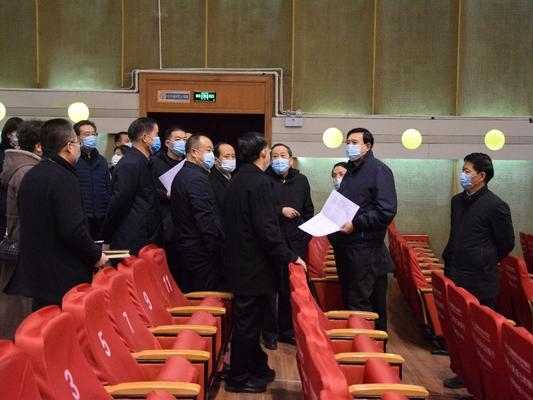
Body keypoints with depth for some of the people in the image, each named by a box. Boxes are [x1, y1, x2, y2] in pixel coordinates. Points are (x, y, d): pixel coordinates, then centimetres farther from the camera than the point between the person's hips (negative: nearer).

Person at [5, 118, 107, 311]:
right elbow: (73, 229, -24)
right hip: (65, 279, -9)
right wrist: (96, 255, -9)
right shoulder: (64, 179, -17)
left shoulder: (30, 176, 11)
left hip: (35, 272, 9)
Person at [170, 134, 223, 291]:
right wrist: (215, 249, -15)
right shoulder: (197, 178, -15)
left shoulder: (180, 175, 15)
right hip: (201, 249, -10)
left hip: (184, 247, 10)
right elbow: (205, 217, -20)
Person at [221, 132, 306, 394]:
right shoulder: (259, 181, -18)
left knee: (249, 319, 18)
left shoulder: (237, 180, 11)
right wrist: (289, 256, -16)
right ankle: (238, 378, 10)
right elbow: (266, 227, -23)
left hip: (239, 261, 9)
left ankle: (257, 367, 31)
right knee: (248, 322, 1)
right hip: (254, 264, -9)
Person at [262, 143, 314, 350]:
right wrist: (280, 211, -14)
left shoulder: (301, 181, 11)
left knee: (292, 288, 7)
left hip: (295, 243, 4)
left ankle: (287, 329, 21)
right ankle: (270, 332, 15)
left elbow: (308, 211, 15)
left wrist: (305, 236, 7)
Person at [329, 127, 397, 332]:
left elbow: (387, 211, -18)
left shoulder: (378, 170, -8)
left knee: (359, 303, -6)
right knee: (349, 299, 14)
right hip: (345, 246, 8)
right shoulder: (351, 171, 18)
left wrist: (356, 224, -19)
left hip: (365, 248, -8)